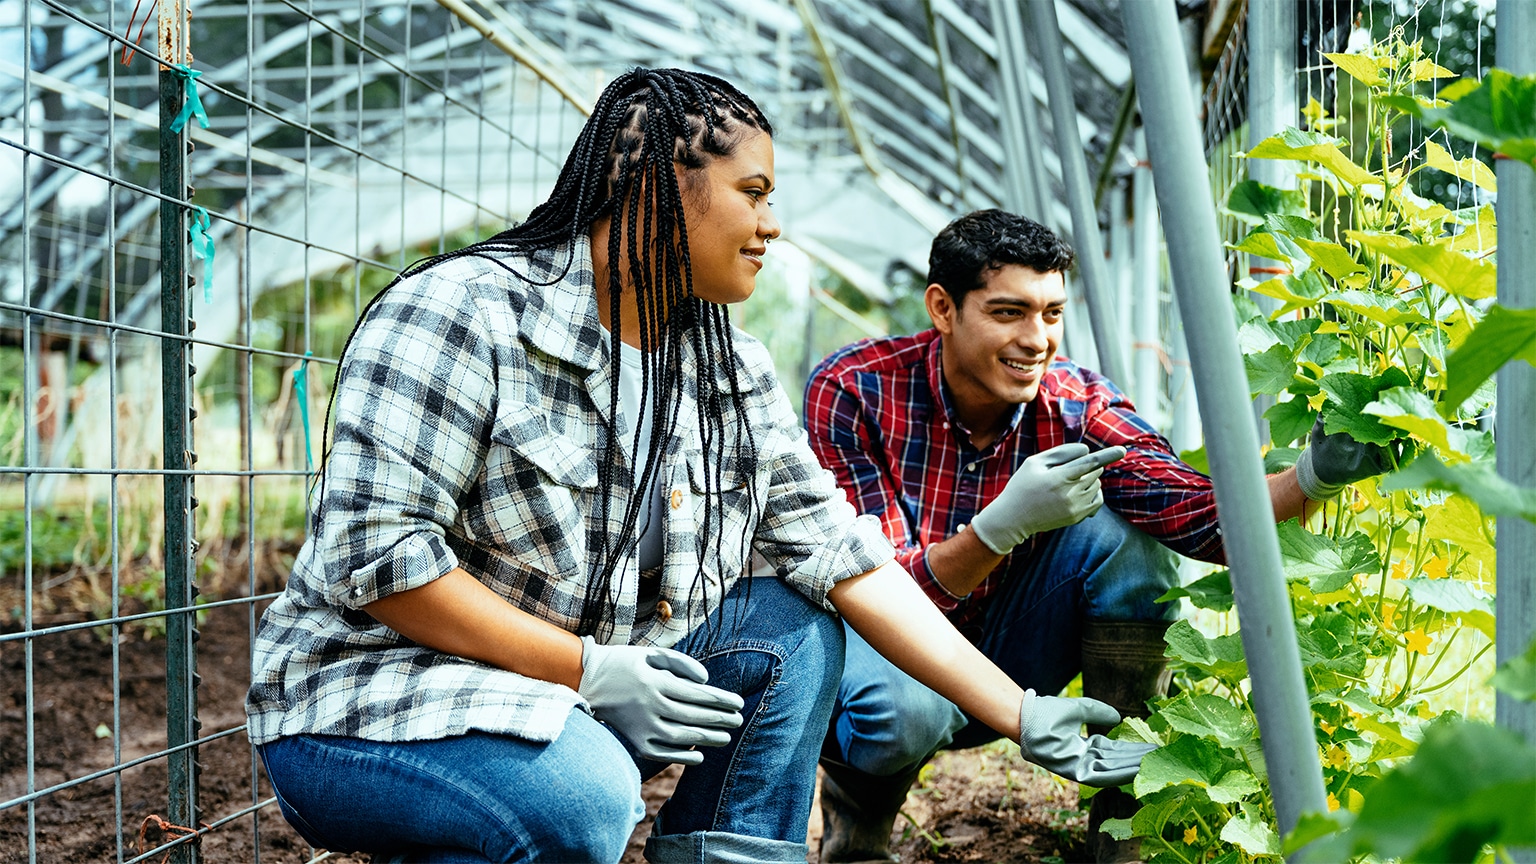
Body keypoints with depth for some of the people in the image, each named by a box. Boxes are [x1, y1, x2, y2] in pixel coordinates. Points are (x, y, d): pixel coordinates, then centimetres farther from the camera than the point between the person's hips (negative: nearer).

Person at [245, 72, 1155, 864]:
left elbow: (848, 560, 0)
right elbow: (378, 553, -22)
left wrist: (1023, 716, -4)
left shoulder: (735, 372, 3)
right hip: (379, 702, -7)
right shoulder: (462, 311, -18)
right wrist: (588, 671, -23)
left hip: (593, 696, 7)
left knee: (790, 625, -3)